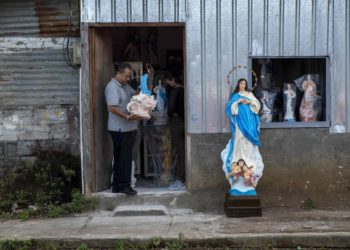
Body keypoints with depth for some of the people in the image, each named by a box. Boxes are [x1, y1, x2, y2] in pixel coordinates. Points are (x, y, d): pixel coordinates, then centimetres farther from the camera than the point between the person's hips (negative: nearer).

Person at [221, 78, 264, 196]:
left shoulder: (250, 94, 15)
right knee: (240, 140, -10)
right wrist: (238, 102, -15)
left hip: (249, 121, 2)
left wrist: (250, 102, -9)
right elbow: (230, 107, -2)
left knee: (249, 143, -1)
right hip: (240, 121, -2)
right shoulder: (235, 96, 9)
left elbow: (257, 104, 8)